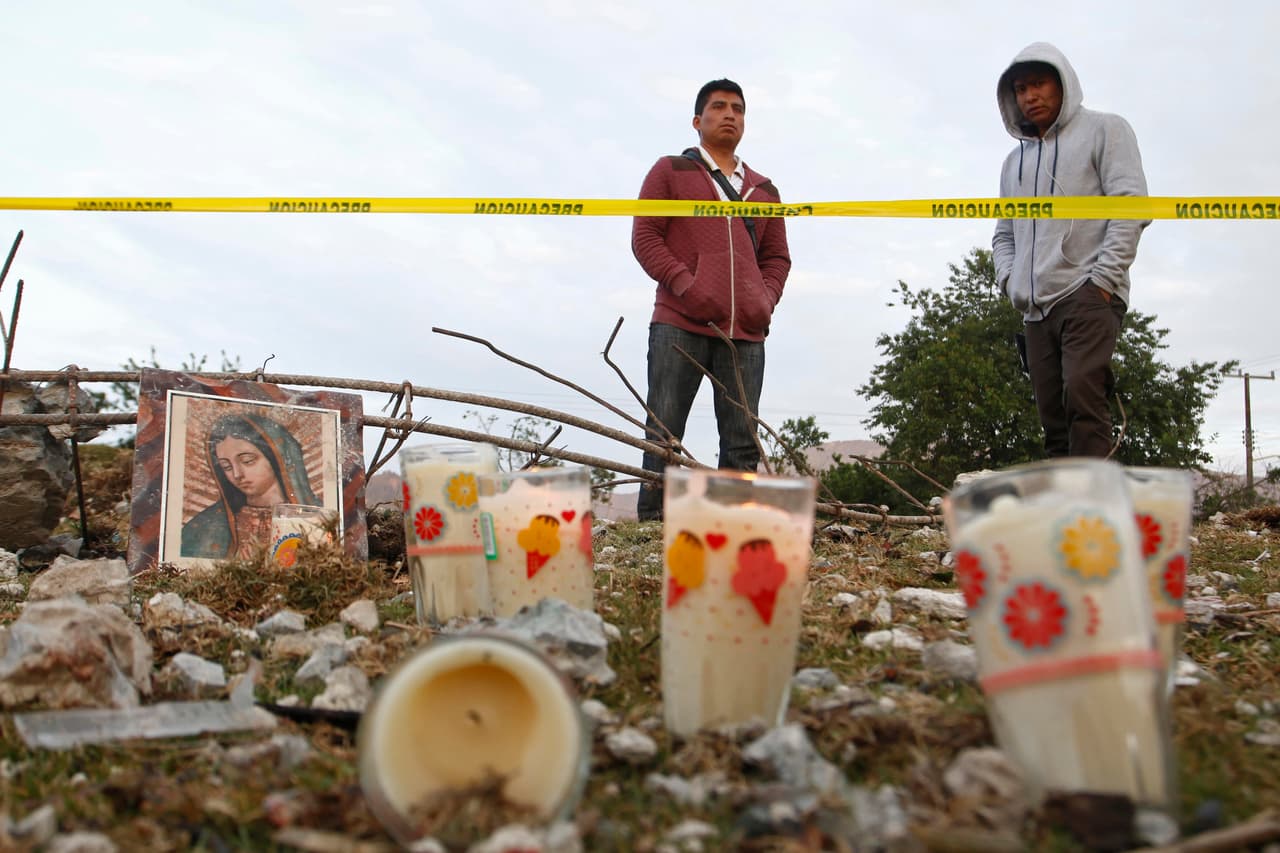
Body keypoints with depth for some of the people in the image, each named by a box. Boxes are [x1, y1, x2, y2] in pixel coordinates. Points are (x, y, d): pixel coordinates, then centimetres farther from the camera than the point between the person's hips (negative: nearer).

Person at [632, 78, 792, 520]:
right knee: (663, 432, -5)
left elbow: (776, 256, 25)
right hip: (679, 324, -3)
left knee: (743, 440, 0)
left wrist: (767, 299, 4)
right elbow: (644, 236, 4)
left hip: (745, 332, 4)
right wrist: (685, 285, -11)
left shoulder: (763, 189, 24)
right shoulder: (670, 171, 13)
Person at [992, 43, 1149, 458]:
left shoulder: (1103, 130, 8)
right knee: (1053, 418, 1)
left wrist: (1103, 279, -13)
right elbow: (1003, 233, 27)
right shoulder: (1014, 160, 25)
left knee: (1082, 394, -23)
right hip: (1036, 309, 6)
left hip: (1088, 295, -6)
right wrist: (1010, 280, 7)